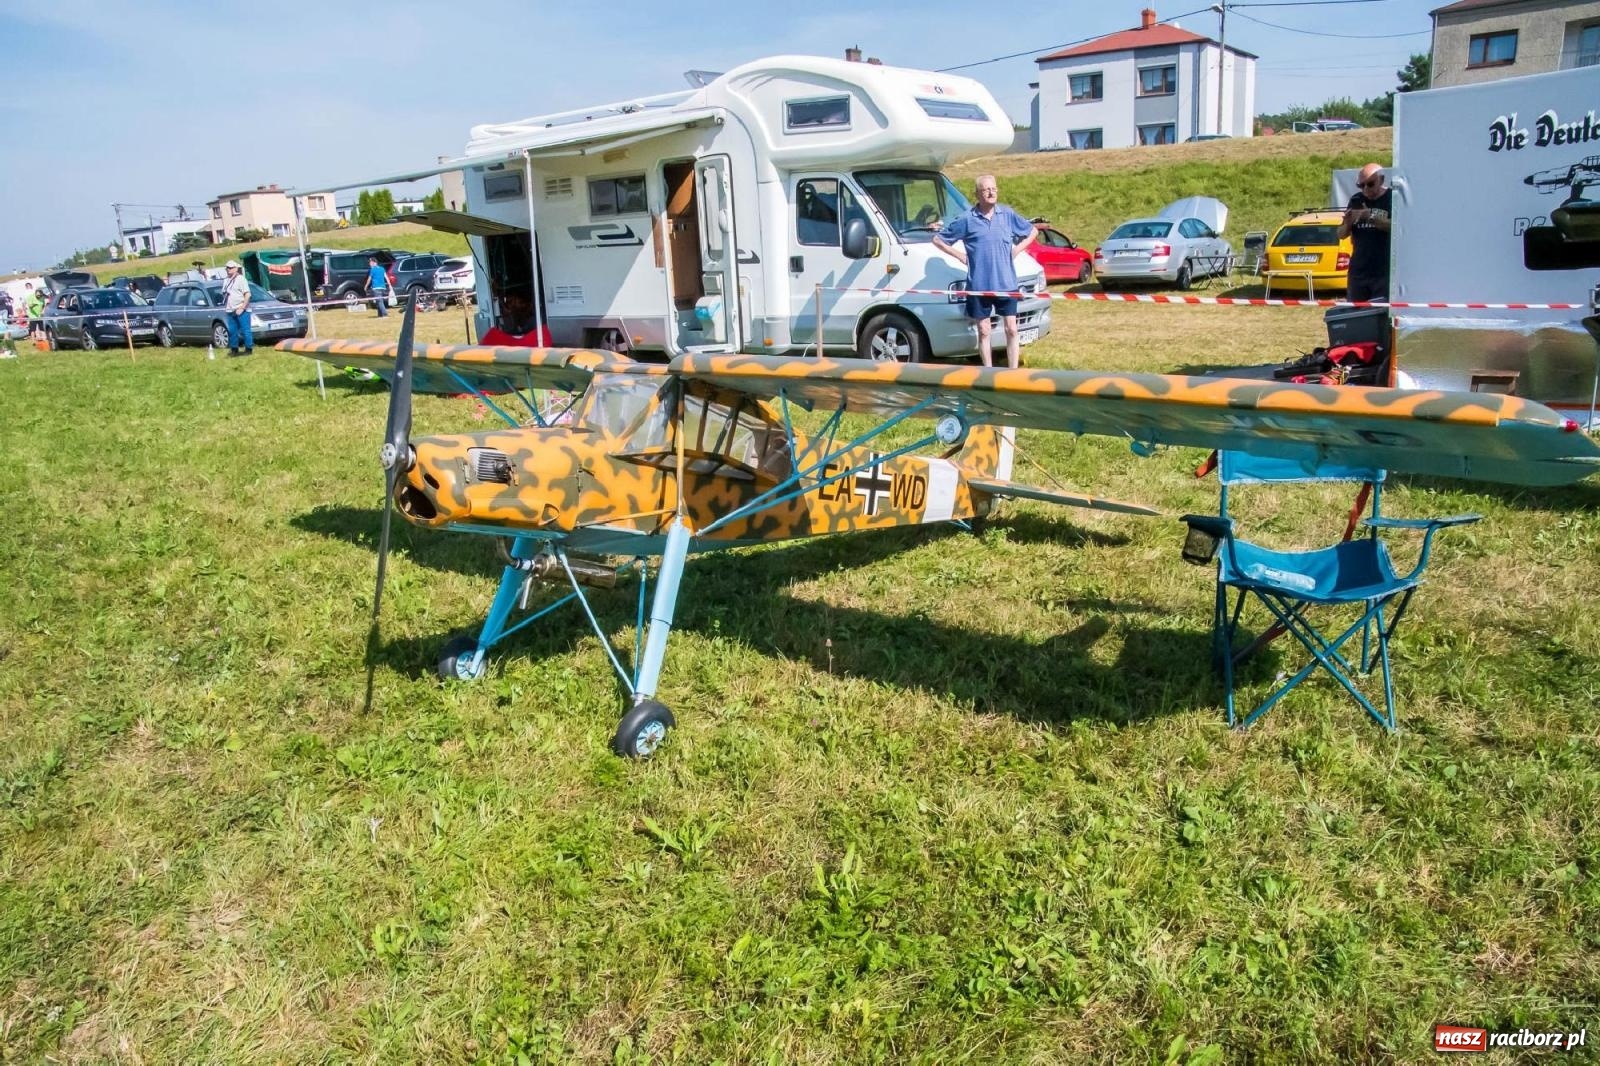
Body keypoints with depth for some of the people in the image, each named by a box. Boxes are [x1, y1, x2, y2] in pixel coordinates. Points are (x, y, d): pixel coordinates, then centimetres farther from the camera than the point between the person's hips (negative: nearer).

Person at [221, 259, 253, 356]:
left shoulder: (241, 279, -5)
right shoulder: (226, 281, 18)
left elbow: (247, 295, -12)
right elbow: (224, 295, 23)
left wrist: (242, 308, -18)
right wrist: (225, 307, 11)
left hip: (241, 310, -7)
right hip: (230, 311, 7)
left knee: (245, 330, -5)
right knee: (232, 331, 9)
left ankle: (249, 349, 1)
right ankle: (234, 349, 16)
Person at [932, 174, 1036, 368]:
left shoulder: (1007, 214, 3)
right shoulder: (967, 219, -3)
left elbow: (1031, 231, 17)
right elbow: (938, 239, 3)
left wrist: (1016, 251, 4)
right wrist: (961, 256, -2)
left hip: (1006, 283, 1)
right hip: (979, 285, -1)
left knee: (1011, 330, 3)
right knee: (983, 332, 8)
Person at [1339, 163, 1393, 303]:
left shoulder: (1393, 198, -3)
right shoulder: (1356, 200, 11)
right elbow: (1341, 234, 13)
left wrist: (1371, 217, -27)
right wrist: (1347, 223, -9)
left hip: (1384, 272, -5)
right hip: (1358, 271, 5)